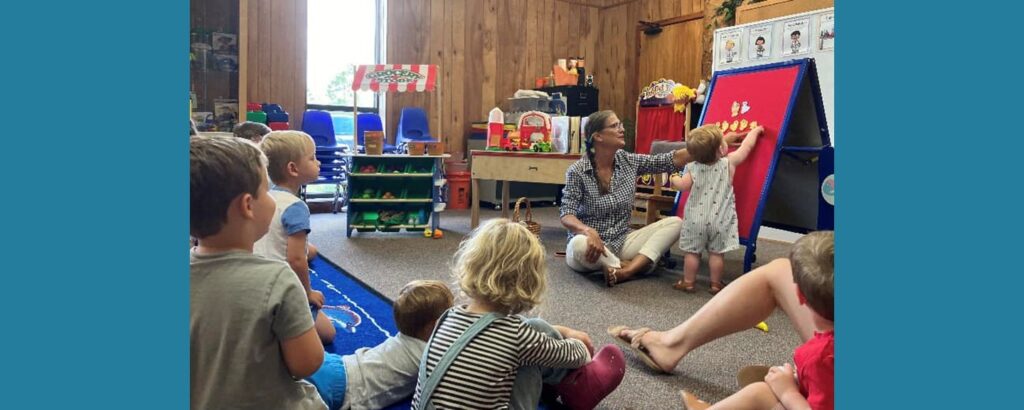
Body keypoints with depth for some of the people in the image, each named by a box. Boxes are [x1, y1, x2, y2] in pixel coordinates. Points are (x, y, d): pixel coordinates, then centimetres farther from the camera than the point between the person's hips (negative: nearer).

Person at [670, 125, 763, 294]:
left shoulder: (692, 168, -7)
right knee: (716, 253, 7)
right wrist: (755, 131, 23)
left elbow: (684, 186, -1)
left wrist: (674, 180, 21)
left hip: (696, 219, 0)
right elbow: (746, 146, 6)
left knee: (692, 252, 7)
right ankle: (715, 284, 15)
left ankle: (688, 282, 15)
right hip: (719, 220, 0)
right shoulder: (729, 163, -6)